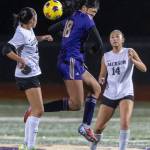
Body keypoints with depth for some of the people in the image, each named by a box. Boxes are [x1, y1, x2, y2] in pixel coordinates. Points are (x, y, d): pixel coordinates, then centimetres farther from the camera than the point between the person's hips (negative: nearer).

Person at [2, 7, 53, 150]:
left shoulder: (28, 30, 9)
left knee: (35, 110, 17)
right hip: (27, 75, -10)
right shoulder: (21, 34, -18)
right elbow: (7, 50, -27)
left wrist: (43, 37, 21)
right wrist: (21, 61, -26)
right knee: (38, 111, -12)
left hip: (32, 74, 10)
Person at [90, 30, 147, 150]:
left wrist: (132, 60, -28)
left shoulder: (129, 52, -2)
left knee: (125, 123, -24)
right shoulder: (106, 56, 7)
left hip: (126, 94, -3)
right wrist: (101, 79, -9)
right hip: (109, 95, 3)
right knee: (99, 127, 4)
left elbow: (144, 69, -10)